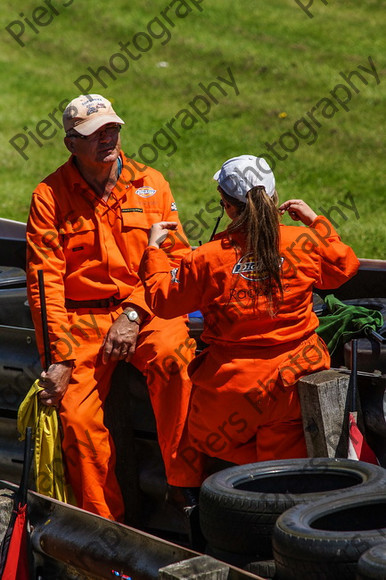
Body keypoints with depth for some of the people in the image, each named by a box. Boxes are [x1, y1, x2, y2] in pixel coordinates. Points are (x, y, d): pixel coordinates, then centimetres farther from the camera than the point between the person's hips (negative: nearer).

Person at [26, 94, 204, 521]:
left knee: (172, 357, -32)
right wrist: (57, 357, -12)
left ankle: (182, 479, -21)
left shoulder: (150, 185, 5)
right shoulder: (50, 197, 0)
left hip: (145, 310, 0)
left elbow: (175, 258, 2)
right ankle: (103, 521, -1)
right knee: (77, 416, -19)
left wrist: (133, 314, -13)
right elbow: (45, 282, -3)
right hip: (82, 319, 0)